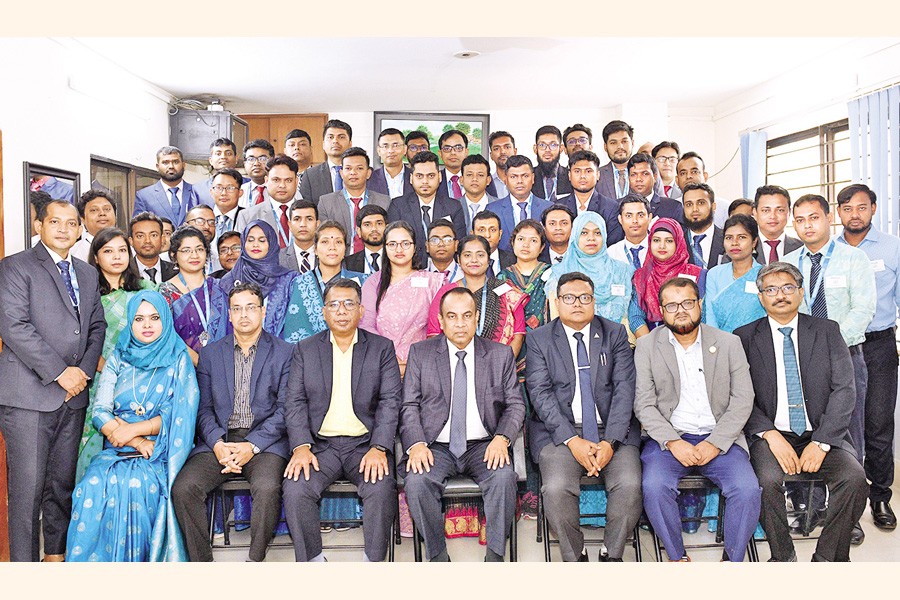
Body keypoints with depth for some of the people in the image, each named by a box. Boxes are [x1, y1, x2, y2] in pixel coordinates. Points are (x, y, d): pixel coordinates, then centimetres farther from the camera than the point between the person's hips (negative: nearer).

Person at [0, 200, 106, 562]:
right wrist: (60, 371, -16)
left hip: (73, 395, 6)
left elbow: (97, 327, 16)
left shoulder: (87, 274, 17)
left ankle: (56, 554, 27)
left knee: (63, 483, 13)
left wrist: (85, 370, -1)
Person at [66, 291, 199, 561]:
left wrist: (132, 429, -11)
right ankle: (93, 560, -17)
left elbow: (178, 414, -2)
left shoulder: (178, 359, 5)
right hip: (117, 450, 3)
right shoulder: (119, 359, 13)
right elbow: (99, 411, 4)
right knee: (94, 484, -27)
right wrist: (137, 442, -10)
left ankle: (133, 560, -18)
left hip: (160, 452, -3)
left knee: (134, 485, -32)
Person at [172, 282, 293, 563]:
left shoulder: (284, 353, 6)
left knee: (267, 488, -31)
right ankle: (201, 563, -6)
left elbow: (285, 409, 0)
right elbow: (203, 408, 9)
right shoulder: (210, 353, 15)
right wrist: (218, 444, -10)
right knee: (183, 488, -21)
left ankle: (256, 561, -11)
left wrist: (252, 446, -12)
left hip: (264, 442, -3)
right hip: (218, 442, 3)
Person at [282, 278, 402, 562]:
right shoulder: (305, 350, 11)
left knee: (381, 490, -27)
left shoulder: (382, 348, 7)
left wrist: (378, 449, -14)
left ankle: (374, 561, -8)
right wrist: (301, 447, -12)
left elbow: (390, 402, -1)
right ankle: (313, 560, -4)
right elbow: (294, 402, 4)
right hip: (320, 445, 1)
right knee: (295, 490, -24)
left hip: (365, 443, -1)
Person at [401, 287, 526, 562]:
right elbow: (409, 406, 3)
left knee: (504, 477, -30)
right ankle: (438, 557, -9)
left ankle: (495, 556, -12)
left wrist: (501, 438, -13)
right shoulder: (420, 353, 7)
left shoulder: (501, 355, 9)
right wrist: (416, 444, -14)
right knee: (416, 482, -29)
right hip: (436, 447, 0)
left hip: (483, 446, 0)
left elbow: (515, 404, 7)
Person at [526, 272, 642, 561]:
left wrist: (610, 442, -13)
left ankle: (612, 556, 1)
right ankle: (574, 558, -1)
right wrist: (573, 440, -16)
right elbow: (540, 394, -4)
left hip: (612, 431, 2)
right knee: (556, 488, -26)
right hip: (559, 431, -1)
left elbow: (624, 388, 0)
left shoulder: (615, 334, 9)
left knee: (629, 485, -24)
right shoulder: (539, 339, 5)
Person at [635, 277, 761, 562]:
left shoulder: (729, 343, 7)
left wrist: (714, 443, -11)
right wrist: (672, 442, -15)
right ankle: (677, 557, -5)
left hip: (719, 439, 1)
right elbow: (644, 404, -1)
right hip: (669, 437, -1)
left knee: (748, 489, -24)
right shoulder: (647, 346, 5)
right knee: (654, 487, -28)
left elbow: (742, 401, 2)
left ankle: (733, 559, -1)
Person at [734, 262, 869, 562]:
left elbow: (844, 390, 0)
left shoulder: (827, 331, 8)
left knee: (854, 478, -25)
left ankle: (827, 558, -4)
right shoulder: (745, 337, 5)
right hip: (772, 434, -1)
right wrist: (771, 435, -16)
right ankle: (783, 559, -6)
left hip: (823, 435, 2)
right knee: (769, 480, -29)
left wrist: (821, 442, -11)